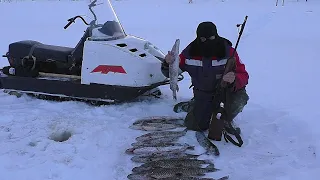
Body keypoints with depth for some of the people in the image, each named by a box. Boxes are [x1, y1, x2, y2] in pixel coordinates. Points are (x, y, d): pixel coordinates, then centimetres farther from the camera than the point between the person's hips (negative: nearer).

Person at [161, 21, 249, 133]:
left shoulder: (228, 51, -22)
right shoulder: (190, 52, -16)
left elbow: (243, 75, -23)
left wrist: (234, 80, -47)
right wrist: (168, 64, -33)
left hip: (227, 89, -1)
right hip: (203, 93, 2)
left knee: (239, 97, -33)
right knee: (196, 126, -3)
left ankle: (226, 120, 2)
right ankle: (193, 106, 34)